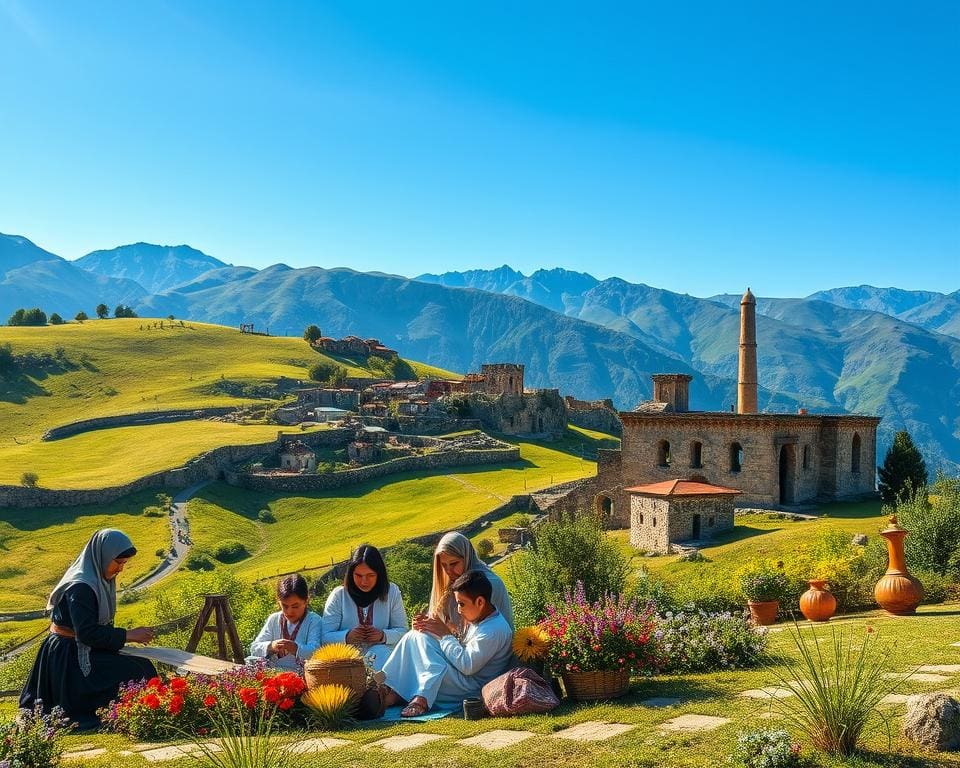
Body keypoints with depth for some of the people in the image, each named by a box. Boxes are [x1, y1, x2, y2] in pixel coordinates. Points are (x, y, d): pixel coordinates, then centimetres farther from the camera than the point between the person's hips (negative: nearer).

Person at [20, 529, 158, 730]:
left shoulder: (100, 579, 5)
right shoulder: (80, 587, -23)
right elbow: (87, 632, -26)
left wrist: (127, 636, 0)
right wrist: (128, 635, -22)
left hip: (83, 651, 10)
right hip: (68, 658, -10)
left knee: (142, 666, 3)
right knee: (134, 675, -18)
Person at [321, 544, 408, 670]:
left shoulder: (391, 593, 3)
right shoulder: (338, 596, -1)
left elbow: (403, 631, 5)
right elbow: (325, 636, -3)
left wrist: (383, 636, -16)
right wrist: (347, 636, -23)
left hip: (381, 654, 2)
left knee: (380, 653, -33)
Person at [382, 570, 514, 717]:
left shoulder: (494, 631, -21)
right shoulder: (478, 619, 12)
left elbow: (467, 666, -25)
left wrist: (446, 635, -14)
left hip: (471, 687, -11)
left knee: (421, 638, -22)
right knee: (413, 637, 3)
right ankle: (392, 691, -8)